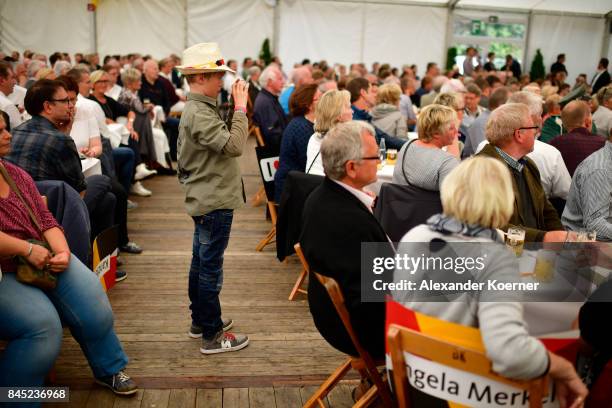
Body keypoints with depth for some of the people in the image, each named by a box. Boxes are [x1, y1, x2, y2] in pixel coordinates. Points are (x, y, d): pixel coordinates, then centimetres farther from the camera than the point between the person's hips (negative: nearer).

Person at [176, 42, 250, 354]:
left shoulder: (194, 109, 13)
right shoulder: (200, 114, -20)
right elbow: (234, 146, -29)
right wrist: (240, 108, -22)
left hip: (203, 199, 11)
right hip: (214, 202, -11)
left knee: (201, 262, 18)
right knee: (211, 268, -3)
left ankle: (200, 321, 31)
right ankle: (212, 336, 7)